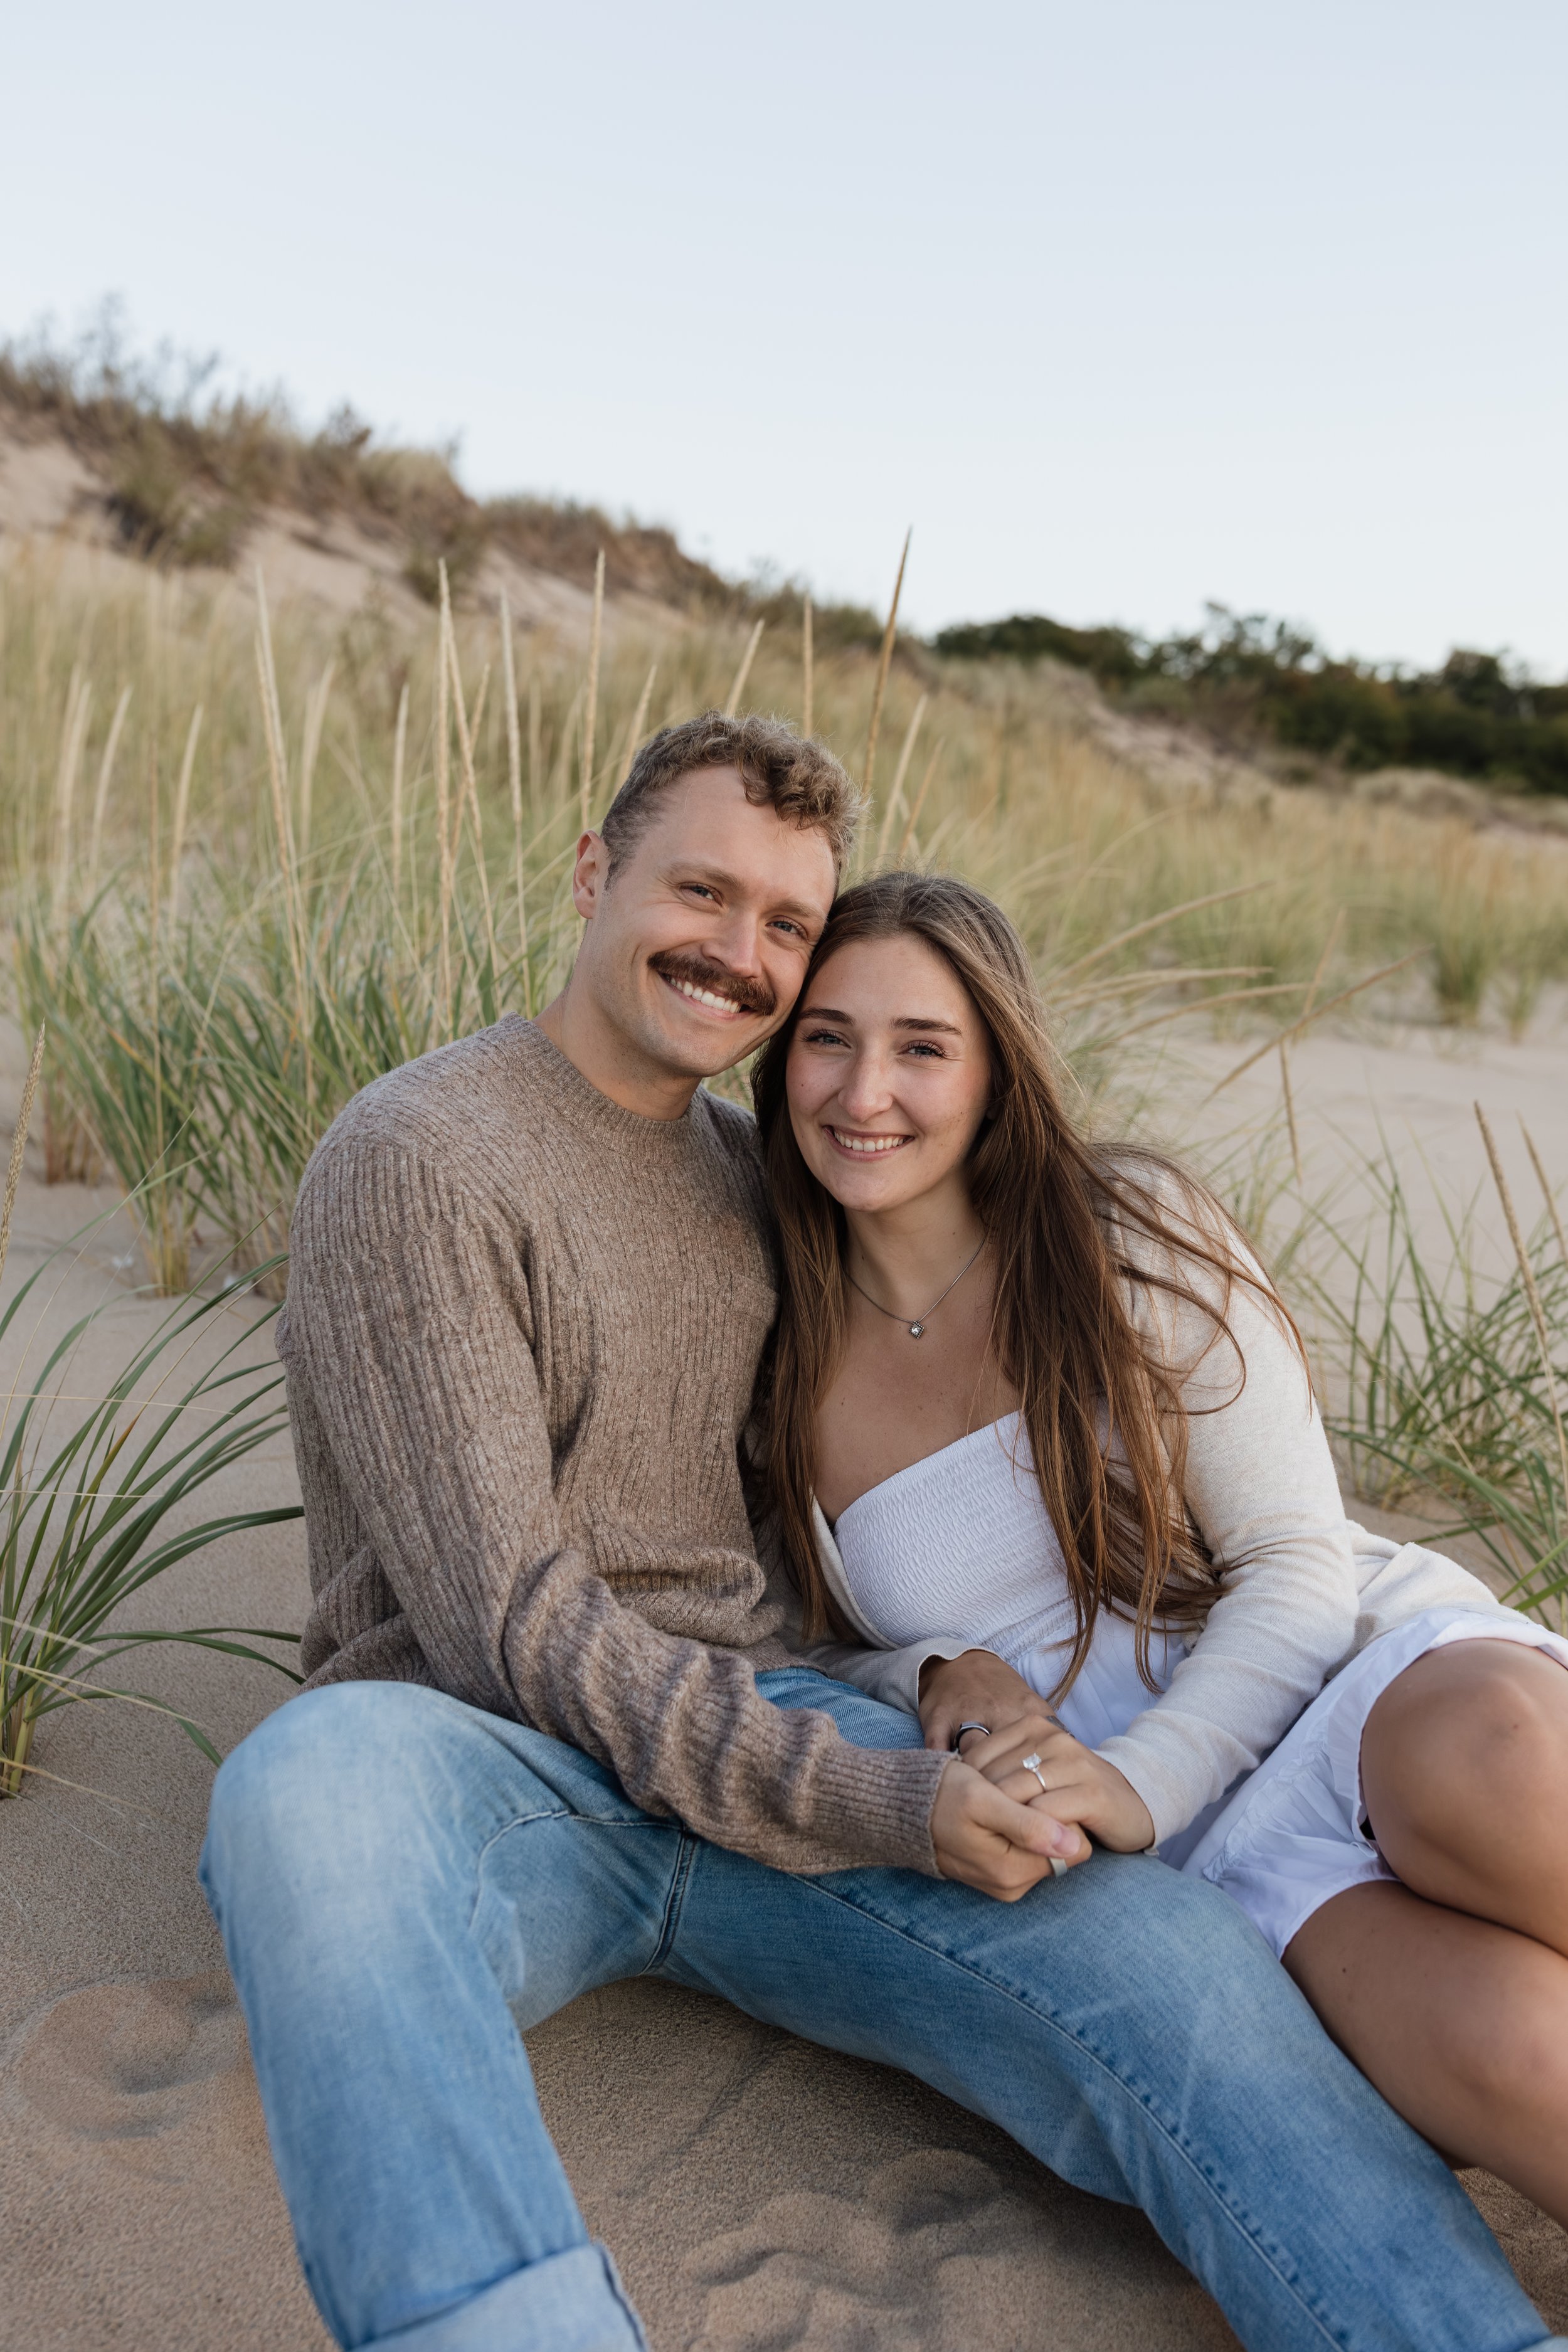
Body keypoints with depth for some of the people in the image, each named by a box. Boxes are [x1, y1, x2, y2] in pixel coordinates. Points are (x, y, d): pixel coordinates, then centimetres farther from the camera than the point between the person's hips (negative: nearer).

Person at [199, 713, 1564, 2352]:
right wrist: (870, 1807, -20)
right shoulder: (418, 1157, -8)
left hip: (772, 1725, 5)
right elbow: (508, 1622, -14)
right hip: (503, 1764, -4)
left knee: (1164, 1963, -22)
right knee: (308, 1786, -40)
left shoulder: (752, 1168, 15)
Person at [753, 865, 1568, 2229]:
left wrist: (1144, 1779, -20)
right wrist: (937, 1679, -8)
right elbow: (829, 1654, 15)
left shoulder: (1133, 1233, -2)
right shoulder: (783, 1372, 4)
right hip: (1197, 1854, 0)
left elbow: (1300, 1566, -4)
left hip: (1373, 1670, 0)